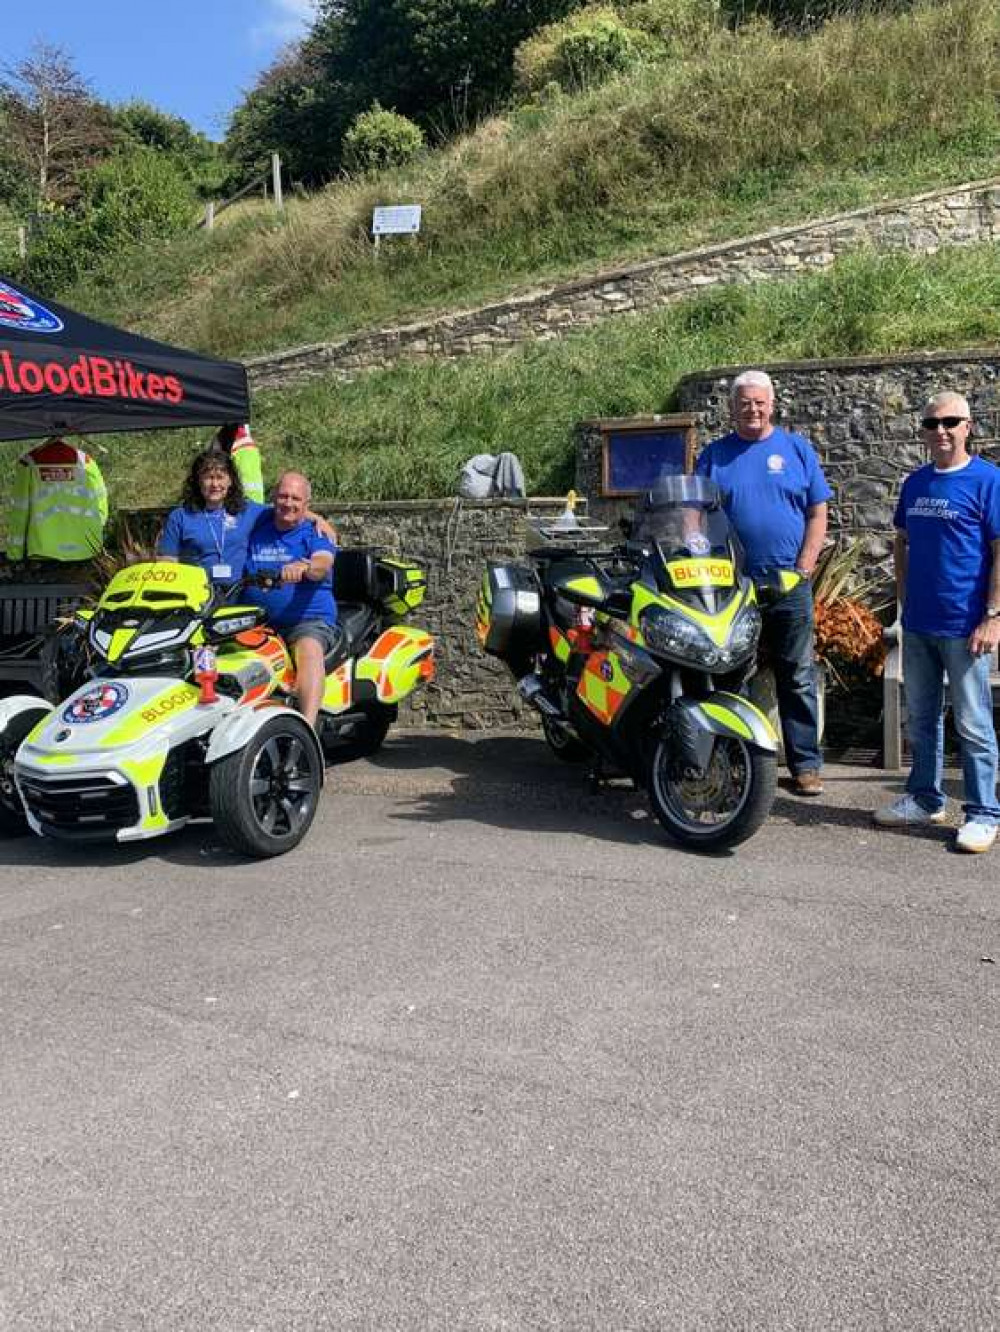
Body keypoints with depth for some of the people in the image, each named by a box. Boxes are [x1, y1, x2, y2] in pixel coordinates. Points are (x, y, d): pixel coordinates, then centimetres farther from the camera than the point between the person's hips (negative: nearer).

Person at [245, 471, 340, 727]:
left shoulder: (315, 531, 3)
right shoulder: (257, 525, 16)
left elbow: (323, 564, -19)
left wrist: (303, 567, -42)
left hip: (309, 620, -4)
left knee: (309, 649, -36)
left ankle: (307, 727, -48)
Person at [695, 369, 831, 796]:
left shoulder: (797, 448, 8)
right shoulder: (713, 455, 8)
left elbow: (818, 513, 6)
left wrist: (802, 570, -5)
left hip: (789, 585, 0)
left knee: (797, 678, 4)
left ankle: (806, 763, 12)